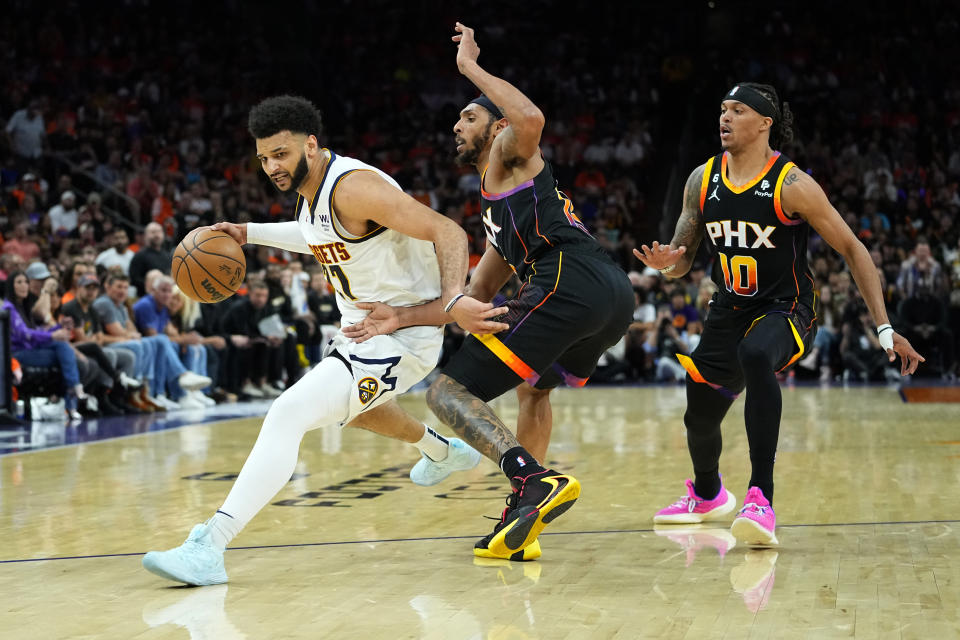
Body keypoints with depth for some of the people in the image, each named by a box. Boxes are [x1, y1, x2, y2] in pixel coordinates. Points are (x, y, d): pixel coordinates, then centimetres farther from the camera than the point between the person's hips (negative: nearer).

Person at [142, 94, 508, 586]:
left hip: (403, 336, -10)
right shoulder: (309, 188, 2)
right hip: (363, 325, 10)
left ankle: (208, 548, -28)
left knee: (288, 415, -24)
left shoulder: (354, 186, -26)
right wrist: (250, 233, 17)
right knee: (348, 403, 39)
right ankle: (442, 450, 63)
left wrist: (452, 299, -47)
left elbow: (447, 232, -31)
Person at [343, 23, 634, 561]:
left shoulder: (509, 155, 15)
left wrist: (470, 66, 1)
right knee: (535, 386, 36)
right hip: (617, 294, 10)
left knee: (448, 393, -6)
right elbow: (474, 298, 34)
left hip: (569, 284, -9)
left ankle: (538, 479, -29)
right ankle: (522, 526, 24)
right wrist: (403, 317, 29)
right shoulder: (498, 217, 38)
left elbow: (532, 118, -11)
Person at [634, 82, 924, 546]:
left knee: (755, 356, -40)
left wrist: (884, 328, -15)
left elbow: (852, 250, -11)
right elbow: (681, 259, 7)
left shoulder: (792, 186, -17)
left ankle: (761, 499, -41)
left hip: (785, 310, -6)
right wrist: (666, 262, -19)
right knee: (699, 417, 16)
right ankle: (707, 495, 52)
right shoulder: (702, 181, -2)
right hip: (730, 311, 6)